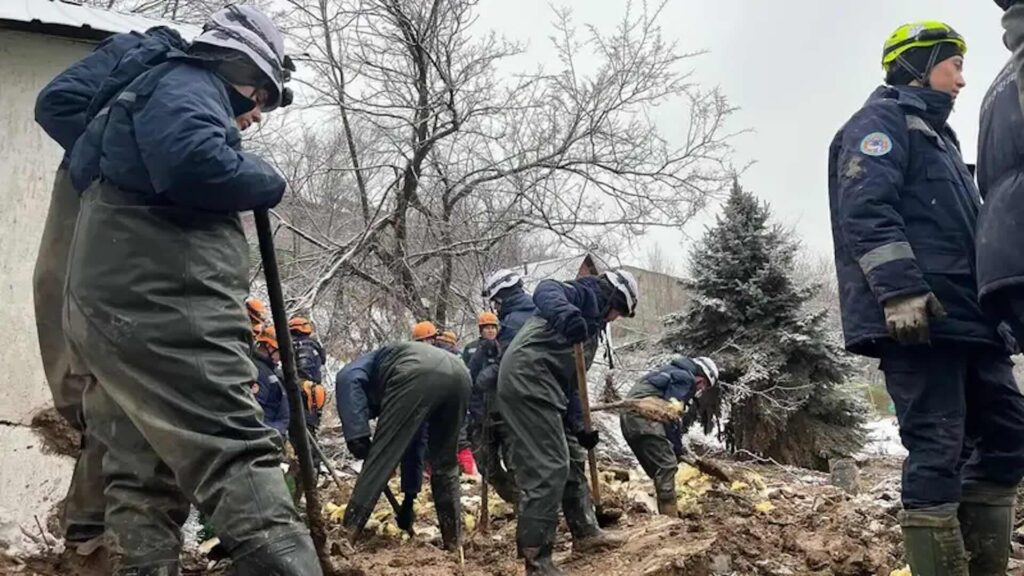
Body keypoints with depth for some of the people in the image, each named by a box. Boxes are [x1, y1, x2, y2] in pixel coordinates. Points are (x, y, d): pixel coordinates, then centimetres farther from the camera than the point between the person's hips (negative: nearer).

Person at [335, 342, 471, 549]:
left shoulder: (367, 364, 32)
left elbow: (348, 380, 4)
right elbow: (413, 444, 48)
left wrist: (356, 434, -2)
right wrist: (409, 498, 55)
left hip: (418, 375, -7)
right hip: (459, 376, 7)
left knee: (381, 457, 3)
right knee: (445, 464, 23)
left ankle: (346, 534, 5)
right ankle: (454, 539, 26)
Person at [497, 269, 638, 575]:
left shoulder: (592, 324, 29)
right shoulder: (588, 293, 2)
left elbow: (570, 377, 26)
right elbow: (546, 290, -21)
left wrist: (577, 427, 19)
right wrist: (565, 313, -42)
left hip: (542, 386, 11)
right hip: (527, 379, -11)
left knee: (572, 458, 20)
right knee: (549, 468, -12)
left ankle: (585, 532, 34)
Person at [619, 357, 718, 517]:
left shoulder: (673, 372, 28)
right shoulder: (686, 377, -1)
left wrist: (676, 446, 23)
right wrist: (677, 446, -1)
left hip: (628, 416, 10)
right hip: (643, 415, -10)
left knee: (660, 469, 15)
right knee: (667, 465, -9)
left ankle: (666, 515, 17)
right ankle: (670, 517, -12)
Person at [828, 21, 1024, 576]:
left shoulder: (936, 136, 31)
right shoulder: (881, 121, 1)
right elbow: (866, 209, -16)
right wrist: (901, 291, -25)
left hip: (966, 318, 10)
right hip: (917, 318, -10)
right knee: (937, 452, -10)